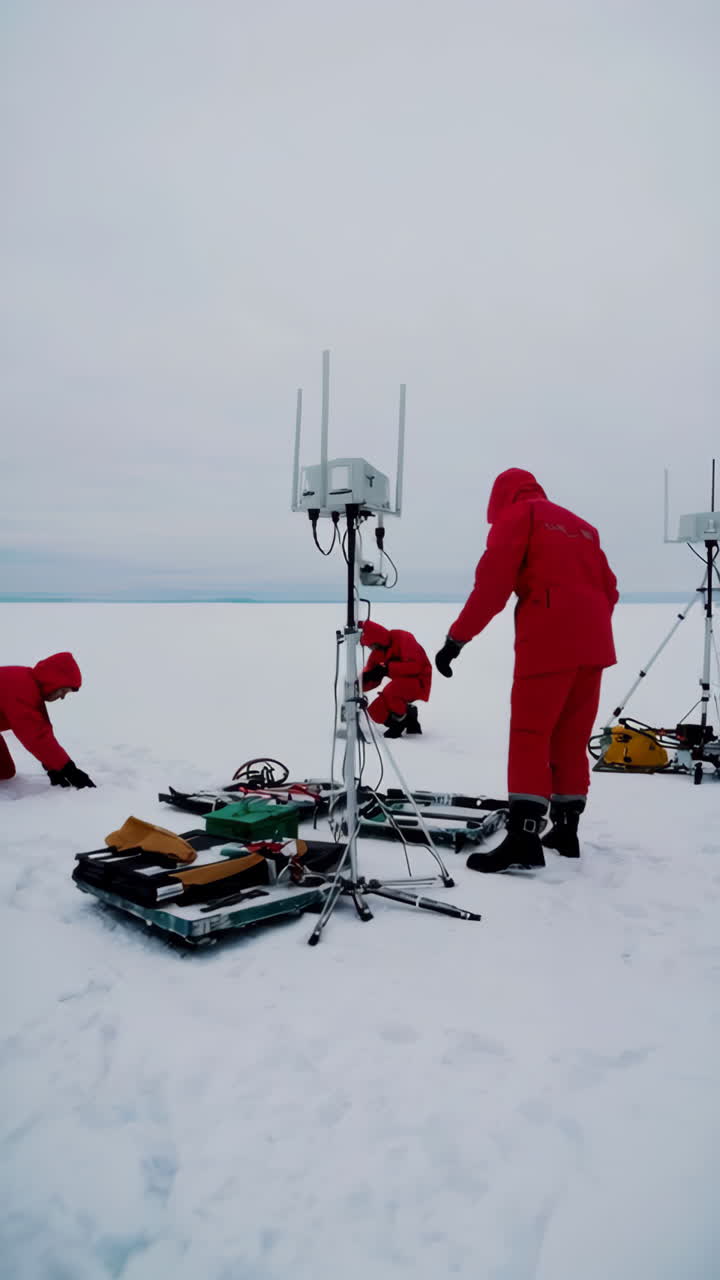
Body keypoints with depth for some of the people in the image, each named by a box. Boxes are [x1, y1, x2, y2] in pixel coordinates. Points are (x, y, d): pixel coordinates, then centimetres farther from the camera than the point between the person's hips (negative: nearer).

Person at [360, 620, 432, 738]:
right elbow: (373, 681, 2)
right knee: (376, 711, -7)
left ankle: (400, 718, -9)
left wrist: (387, 669, -32)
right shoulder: (377, 652, 3)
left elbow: (415, 666, -29)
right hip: (401, 685, 8)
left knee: (391, 689, -36)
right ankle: (410, 723, 9)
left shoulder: (402, 638, -18)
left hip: (418, 682, -8)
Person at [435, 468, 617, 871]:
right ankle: (566, 830, 18)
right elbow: (609, 589, 21)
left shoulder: (516, 515, 6)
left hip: (549, 642, -7)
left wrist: (457, 638, -8)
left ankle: (524, 838, -13)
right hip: (593, 645, 7)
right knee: (571, 739, 13)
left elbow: (493, 583, -7)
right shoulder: (581, 525, 25)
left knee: (530, 736, -6)